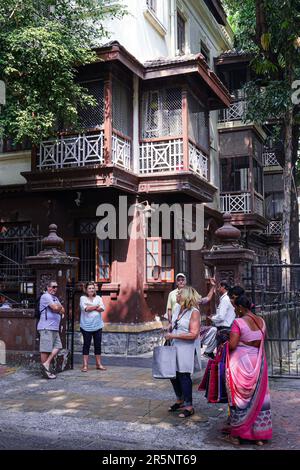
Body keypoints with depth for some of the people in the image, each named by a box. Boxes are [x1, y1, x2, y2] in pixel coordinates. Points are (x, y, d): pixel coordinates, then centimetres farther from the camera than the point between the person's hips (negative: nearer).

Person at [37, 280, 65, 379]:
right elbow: (56, 308, -19)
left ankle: (46, 364, 8)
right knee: (46, 349, -5)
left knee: (57, 346, 5)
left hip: (54, 328, 10)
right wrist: (59, 306, 2)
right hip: (46, 327, -10)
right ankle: (45, 371, 0)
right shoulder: (46, 296, -8)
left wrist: (57, 308, -6)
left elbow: (62, 311, 13)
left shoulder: (55, 298, 22)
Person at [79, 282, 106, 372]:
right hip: (86, 326, -3)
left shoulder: (98, 298, 10)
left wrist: (91, 307, -13)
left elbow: (102, 309, -5)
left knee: (98, 345, 7)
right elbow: (85, 308, -17)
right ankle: (85, 365, 4)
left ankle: (98, 364, 17)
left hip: (97, 326, 3)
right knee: (86, 345, -1)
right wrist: (96, 306, -7)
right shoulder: (83, 298, 0)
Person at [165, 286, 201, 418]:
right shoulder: (177, 308, 7)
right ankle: (180, 401, 35)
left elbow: (193, 334, -21)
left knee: (184, 375, -1)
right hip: (174, 347, 8)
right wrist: (169, 334, 7)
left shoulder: (194, 312, -15)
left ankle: (189, 406, 12)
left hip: (186, 348, -8)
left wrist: (174, 336, -21)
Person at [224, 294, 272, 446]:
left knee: (241, 398, 7)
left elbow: (232, 345, -22)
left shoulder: (238, 322, -16)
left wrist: (227, 341, -1)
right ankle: (259, 435, 22)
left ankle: (236, 435, 16)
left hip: (241, 363, -5)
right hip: (258, 363, 5)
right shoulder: (261, 321, 3)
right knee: (258, 397, 13)